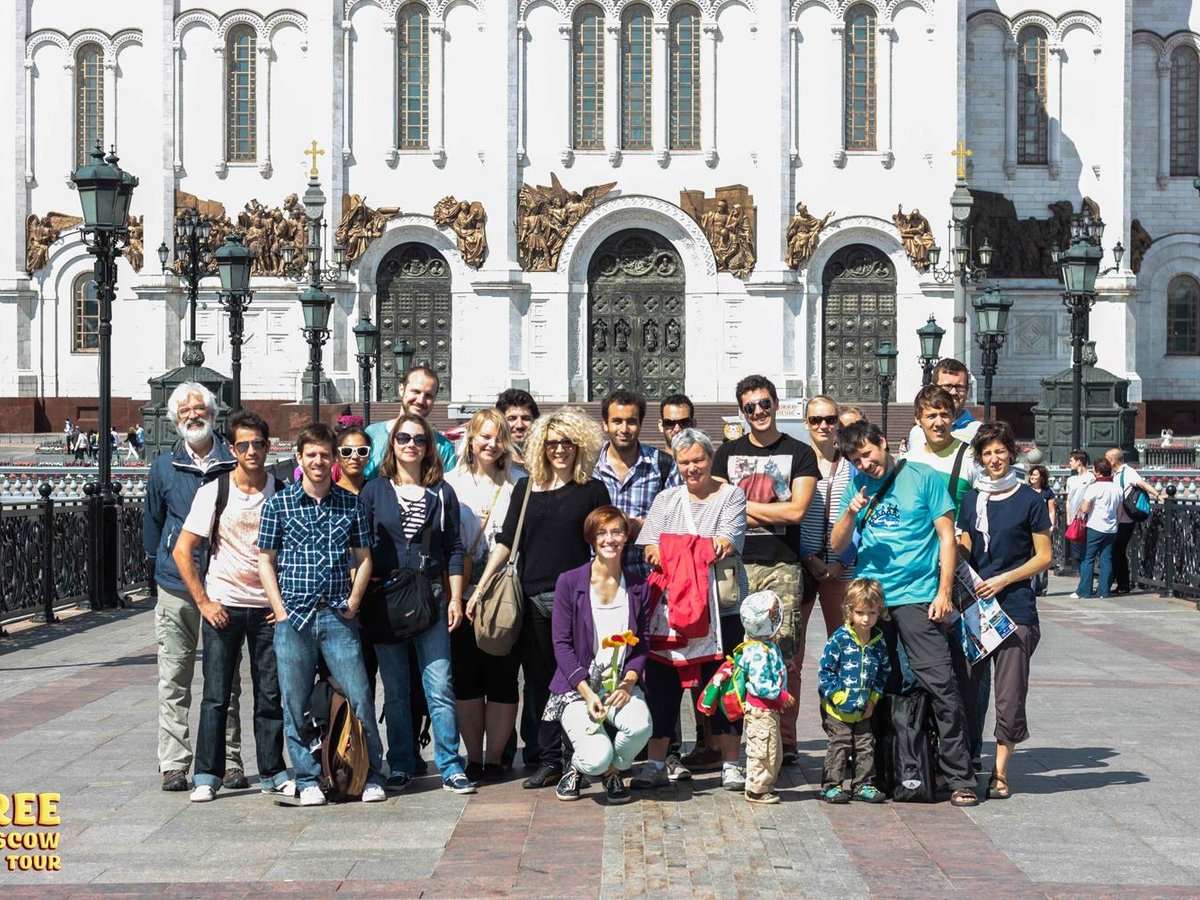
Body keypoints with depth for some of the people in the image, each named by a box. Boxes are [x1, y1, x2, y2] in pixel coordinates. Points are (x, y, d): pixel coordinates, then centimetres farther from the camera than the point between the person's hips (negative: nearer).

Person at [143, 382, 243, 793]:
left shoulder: (234, 464, 2)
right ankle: (174, 765, 6)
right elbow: (152, 520, 17)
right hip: (176, 587, 1)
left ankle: (230, 762, 11)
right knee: (174, 681, 1)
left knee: (225, 680, 5)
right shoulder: (164, 467, 6)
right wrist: (161, 560, 15)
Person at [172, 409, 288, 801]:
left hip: (269, 607, 2)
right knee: (216, 694, 1)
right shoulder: (214, 492, -3)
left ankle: (272, 773, 15)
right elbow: (182, 551, -2)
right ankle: (207, 776, 9)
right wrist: (203, 602, -6)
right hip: (223, 606, -2)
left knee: (271, 694, 5)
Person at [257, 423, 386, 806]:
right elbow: (266, 560, 6)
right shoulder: (278, 504, 4)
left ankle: (371, 777, 10)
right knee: (296, 703, 4)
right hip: (293, 616, 0)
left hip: (338, 616, 0)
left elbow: (363, 557, 12)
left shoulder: (351, 504, 7)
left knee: (359, 696, -2)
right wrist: (280, 610, -2)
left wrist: (354, 600, 0)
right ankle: (308, 780, 16)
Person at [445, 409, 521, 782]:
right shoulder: (451, 484, 8)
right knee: (466, 678, 3)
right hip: (463, 595, 1)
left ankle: (495, 757, 9)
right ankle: (474, 757, 13)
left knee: (502, 678, 0)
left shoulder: (516, 486, 7)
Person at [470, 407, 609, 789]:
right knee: (539, 679, 5)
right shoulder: (526, 488, 10)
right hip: (532, 599, 3)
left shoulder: (592, 490, 4)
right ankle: (548, 760, 12)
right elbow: (506, 541, 9)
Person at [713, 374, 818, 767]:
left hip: (781, 568, -2)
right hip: (735, 566, 2)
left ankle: (785, 742, 3)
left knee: (784, 655, -5)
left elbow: (796, 510, -4)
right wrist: (771, 512, -5)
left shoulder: (799, 453, 8)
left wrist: (744, 506, 0)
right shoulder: (727, 453, 15)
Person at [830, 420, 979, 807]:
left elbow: (946, 536, 1)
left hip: (917, 597, -4)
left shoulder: (924, 478, 2)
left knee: (941, 684, -10)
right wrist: (850, 513, -8)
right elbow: (837, 546, 12)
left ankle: (960, 778, -6)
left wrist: (943, 592, -6)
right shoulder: (858, 486, 12)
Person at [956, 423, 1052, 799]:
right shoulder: (971, 499, 12)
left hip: (1016, 609, -3)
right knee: (963, 689, 0)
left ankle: (1000, 772, 11)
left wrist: (1002, 580, -9)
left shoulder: (1029, 500, 1)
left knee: (1009, 696, -1)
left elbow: (1044, 556, 0)